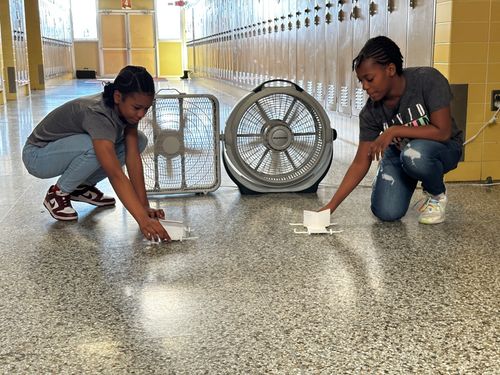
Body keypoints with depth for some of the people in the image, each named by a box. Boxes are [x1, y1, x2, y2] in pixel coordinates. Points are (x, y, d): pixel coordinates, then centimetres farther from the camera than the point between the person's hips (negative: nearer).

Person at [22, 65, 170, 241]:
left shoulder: (126, 108, -15)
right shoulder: (97, 113, -38)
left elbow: (133, 157, -18)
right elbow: (116, 175, -45)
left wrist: (144, 206, -25)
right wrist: (143, 220, -53)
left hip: (73, 149, 7)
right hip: (38, 155, -7)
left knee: (138, 141, -9)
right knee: (96, 147, -37)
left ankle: (83, 187, 5)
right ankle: (58, 193, -10)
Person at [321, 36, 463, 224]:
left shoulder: (428, 80, -27)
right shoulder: (371, 111, -18)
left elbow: (443, 132, -29)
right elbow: (360, 163, -16)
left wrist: (394, 131, -31)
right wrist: (331, 206, -24)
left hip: (442, 148, -3)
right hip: (399, 152, 3)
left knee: (414, 154, -38)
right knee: (387, 213, -18)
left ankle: (437, 195, -6)